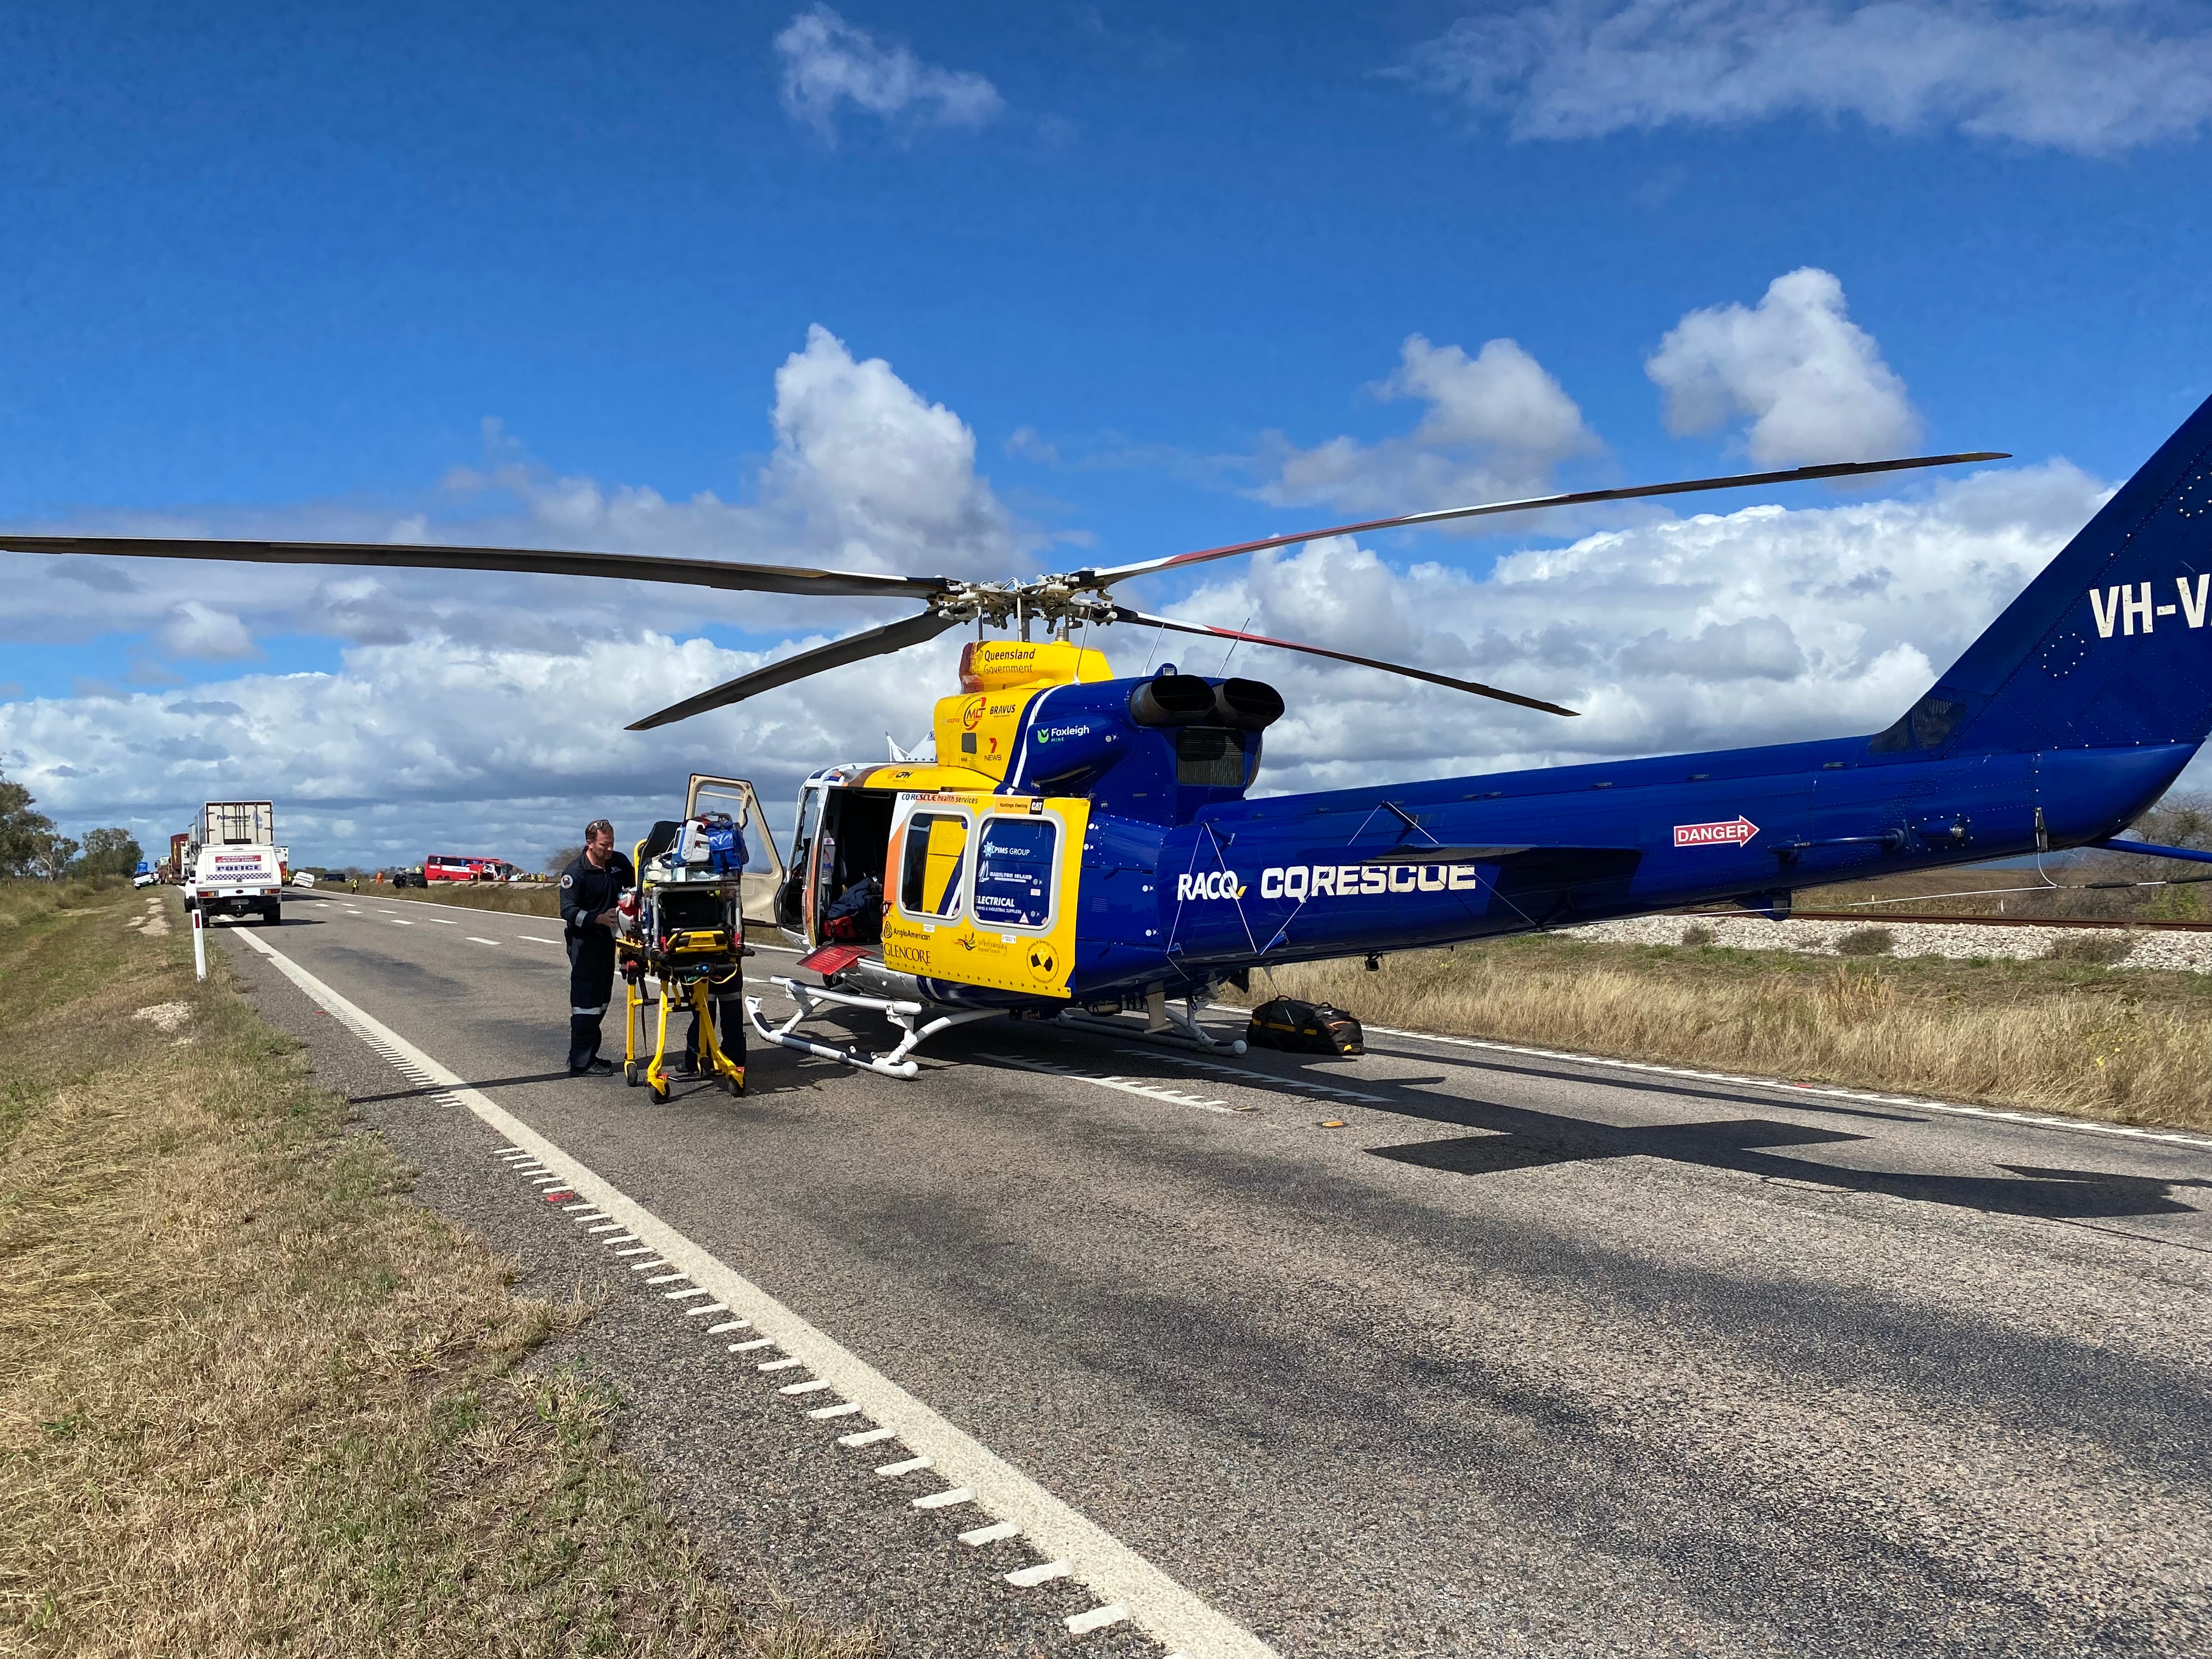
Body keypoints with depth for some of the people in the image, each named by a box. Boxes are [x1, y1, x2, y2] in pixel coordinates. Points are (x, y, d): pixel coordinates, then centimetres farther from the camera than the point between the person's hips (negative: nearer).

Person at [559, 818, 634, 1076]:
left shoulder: (620, 863, 2)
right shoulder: (575, 873, -15)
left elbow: (635, 885, 19)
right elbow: (568, 912, -21)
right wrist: (599, 918, -35)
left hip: (607, 938, 7)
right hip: (583, 940, -7)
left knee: (602, 999, 13)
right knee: (586, 1000, -10)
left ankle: (590, 1054, 24)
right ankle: (581, 1063, -8)